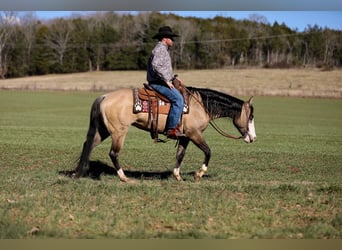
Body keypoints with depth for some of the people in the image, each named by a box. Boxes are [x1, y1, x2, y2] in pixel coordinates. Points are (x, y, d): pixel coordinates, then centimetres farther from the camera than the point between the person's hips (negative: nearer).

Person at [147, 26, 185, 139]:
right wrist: (167, 80, -22)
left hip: (162, 82, 11)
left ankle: (175, 124, 12)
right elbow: (156, 66, -27)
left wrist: (173, 77, 18)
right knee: (178, 98, -24)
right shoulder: (160, 49, -12)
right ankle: (171, 129, -27)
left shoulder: (164, 49, 22)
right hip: (158, 83, -11)